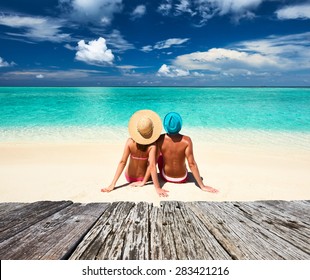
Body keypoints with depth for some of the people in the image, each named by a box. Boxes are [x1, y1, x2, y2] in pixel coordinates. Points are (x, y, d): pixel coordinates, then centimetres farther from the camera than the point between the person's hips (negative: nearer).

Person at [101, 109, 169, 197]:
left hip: (129, 178, 2)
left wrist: (112, 184, -22)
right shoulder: (152, 146, -28)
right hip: (143, 177, -2)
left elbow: (122, 162, -25)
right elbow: (152, 166, -35)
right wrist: (158, 188, -31)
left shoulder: (130, 142, -24)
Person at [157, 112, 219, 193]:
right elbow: (192, 164, -25)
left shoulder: (160, 139, -24)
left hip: (166, 177, 0)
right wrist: (202, 186, -17)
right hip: (182, 179, 0)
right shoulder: (186, 140, -26)